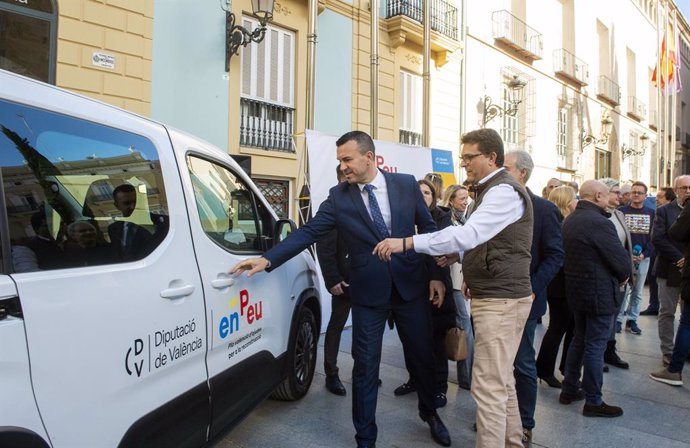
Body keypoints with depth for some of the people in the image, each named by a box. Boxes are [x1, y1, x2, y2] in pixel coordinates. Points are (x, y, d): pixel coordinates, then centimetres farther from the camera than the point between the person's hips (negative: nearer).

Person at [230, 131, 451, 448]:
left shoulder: (406, 184, -2)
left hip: (411, 285, 1)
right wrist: (267, 259, -20)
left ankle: (431, 415, 45)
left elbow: (428, 229, 4)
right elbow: (308, 232, -10)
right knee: (365, 366, 5)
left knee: (423, 355, 17)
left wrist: (436, 275, 1)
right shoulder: (338, 197, -4)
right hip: (368, 291, -1)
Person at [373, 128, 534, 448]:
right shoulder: (492, 190, 17)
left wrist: (406, 242, -31)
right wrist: (459, 255, 5)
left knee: (488, 386, -6)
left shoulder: (504, 191, -16)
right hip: (498, 295, 10)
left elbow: (468, 233, -30)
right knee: (502, 380, 19)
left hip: (501, 300, -10)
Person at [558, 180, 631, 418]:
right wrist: (622, 277, 3)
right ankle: (593, 402, 14)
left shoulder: (569, 220, 6)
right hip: (600, 293, -9)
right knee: (595, 346, 2)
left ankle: (569, 389, 30)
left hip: (575, 289, 9)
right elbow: (622, 260, -20)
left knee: (579, 340, 20)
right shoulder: (599, 222, -22)